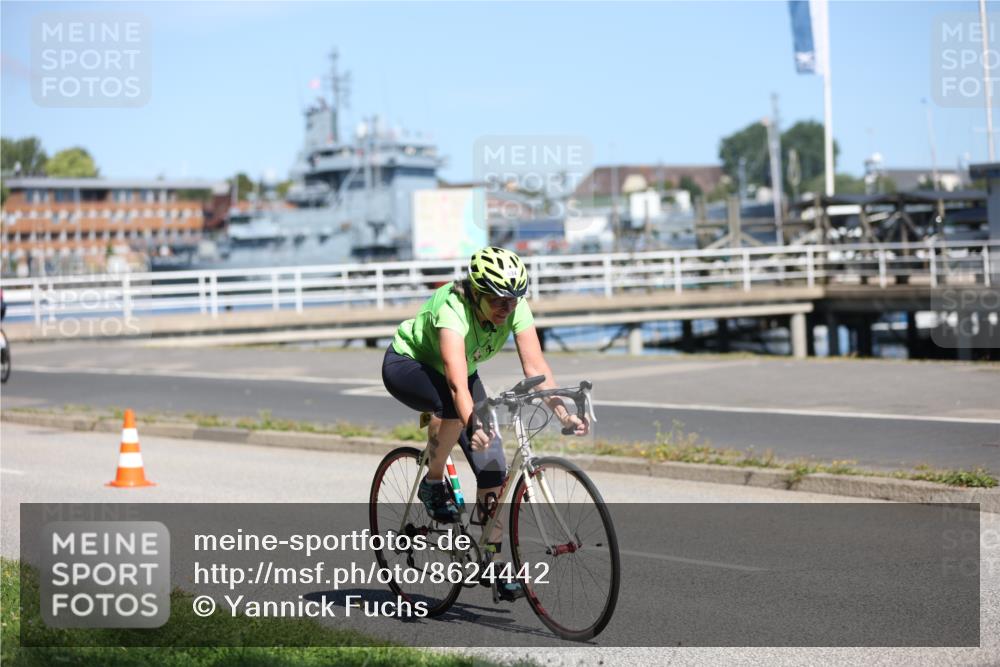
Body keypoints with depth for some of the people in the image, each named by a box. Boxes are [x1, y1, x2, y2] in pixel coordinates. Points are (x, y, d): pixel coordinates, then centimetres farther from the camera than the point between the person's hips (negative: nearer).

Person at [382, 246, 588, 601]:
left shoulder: (515, 308, -22)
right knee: (451, 405, -40)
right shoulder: (452, 309, -38)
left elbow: (536, 367, -28)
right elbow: (457, 381, -49)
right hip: (406, 363, -6)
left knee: (492, 464, -7)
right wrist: (472, 425, -63)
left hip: (458, 371, 6)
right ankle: (433, 483, -15)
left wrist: (564, 415, -41)